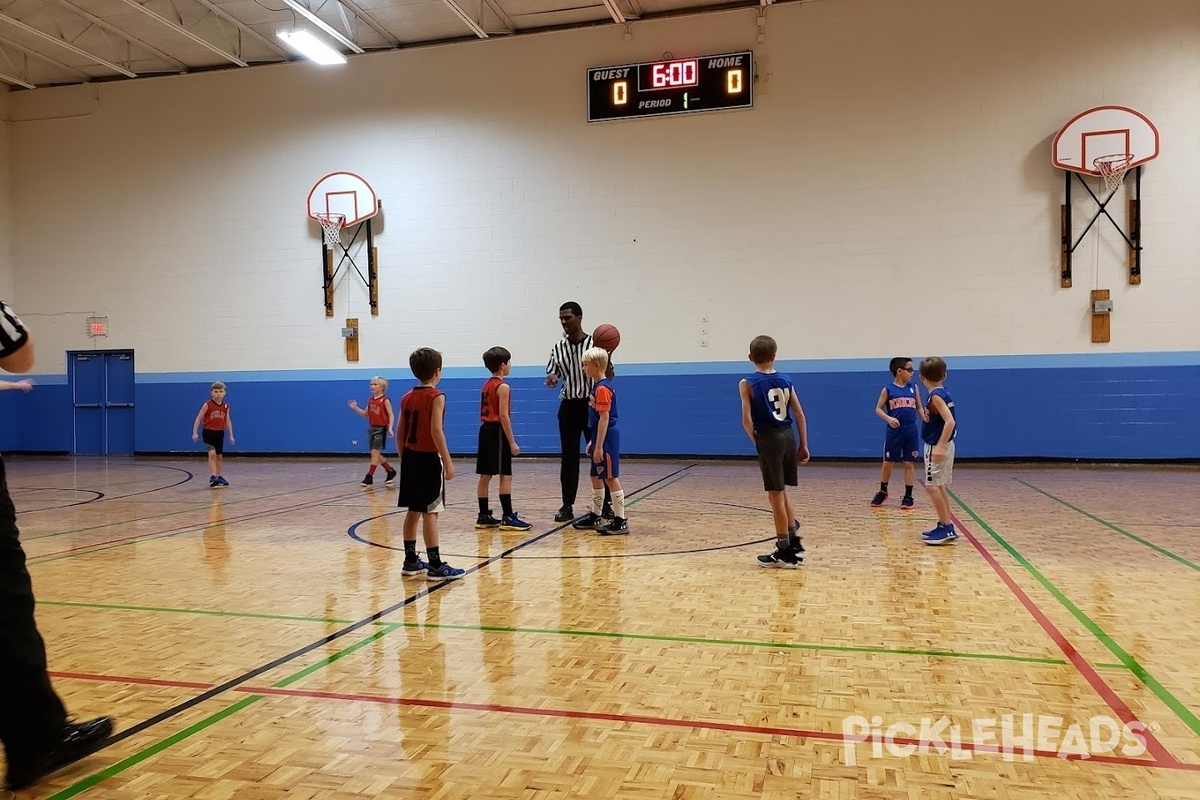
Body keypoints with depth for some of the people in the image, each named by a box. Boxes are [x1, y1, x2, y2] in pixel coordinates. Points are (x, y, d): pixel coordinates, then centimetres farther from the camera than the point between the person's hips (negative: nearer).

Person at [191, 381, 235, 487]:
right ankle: (213, 477, -20)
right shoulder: (207, 405, -10)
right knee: (212, 454, -19)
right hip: (208, 432, -5)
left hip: (220, 433, 5)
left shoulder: (226, 406, 2)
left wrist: (231, 435, 10)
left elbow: (228, 421, 11)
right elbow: (198, 419, -7)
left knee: (219, 456, 14)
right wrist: (195, 433, -13)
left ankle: (219, 477, 27)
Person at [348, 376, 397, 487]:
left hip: (381, 429, -7)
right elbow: (365, 414, 18)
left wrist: (390, 428, -22)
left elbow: (391, 415, -11)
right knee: (376, 454, 10)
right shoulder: (370, 400, 10)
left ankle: (369, 477, -6)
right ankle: (390, 471, 25)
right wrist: (355, 408, 5)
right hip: (372, 428, 8)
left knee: (375, 452, -10)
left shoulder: (385, 400, -9)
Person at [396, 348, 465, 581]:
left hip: (410, 457, 7)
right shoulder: (436, 397, -11)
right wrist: (448, 462, -16)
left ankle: (411, 561, 21)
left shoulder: (407, 398, 10)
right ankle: (435, 566, -3)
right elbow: (436, 431, -19)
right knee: (430, 513, -6)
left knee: (413, 511, 14)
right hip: (429, 459, -7)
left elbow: (400, 433, 12)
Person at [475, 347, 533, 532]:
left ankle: (484, 516, 14)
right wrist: (512, 442, -16)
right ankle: (508, 517, -5)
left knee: (485, 475, 9)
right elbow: (503, 416, -18)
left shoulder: (487, 385, 14)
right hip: (497, 432, -9)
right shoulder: (503, 387, -12)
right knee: (505, 476, -6)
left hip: (485, 429, 9)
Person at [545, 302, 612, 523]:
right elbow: (551, 374, 10)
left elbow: (608, 377, -5)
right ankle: (567, 506, 9)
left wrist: (607, 357, -24)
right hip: (568, 407, 3)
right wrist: (551, 379, -15)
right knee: (569, 457, 4)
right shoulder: (558, 348, 5)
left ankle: (606, 504, 13)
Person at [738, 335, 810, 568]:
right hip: (788, 437, 5)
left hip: (769, 439, -5)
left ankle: (785, 553, 11)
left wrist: (756, 442, 3)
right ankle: (793, 543, 26)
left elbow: (747, 420, -12)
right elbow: (800, 415, 7)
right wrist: (804, 445, 12)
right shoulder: (786, 381, 8)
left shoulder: (747, 383, -6)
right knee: (782, 492, 21)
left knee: (775, 496, 3)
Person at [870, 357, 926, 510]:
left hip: (911, 430, 2)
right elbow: (878, 409, 0)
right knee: (887, 463, 7)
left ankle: (908, 496, 11)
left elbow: (919, 408, 12)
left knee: (909, 463, 3)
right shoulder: (888, 389, -2)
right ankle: (882, 492, 25)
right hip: (894, 431, -2)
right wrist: (888, 418, -18)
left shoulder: (914, 387, 7)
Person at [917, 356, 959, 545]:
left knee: (932, 486, -7)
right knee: (939, 487, 15)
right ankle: (945, 526, 19)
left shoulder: (936, 395, -17)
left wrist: (939, 446, -32)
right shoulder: (943, 393, 9)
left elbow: (950, 421, -27)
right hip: (942, 445, 9)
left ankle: (947, 527, -5)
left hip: (937, 447, -9)